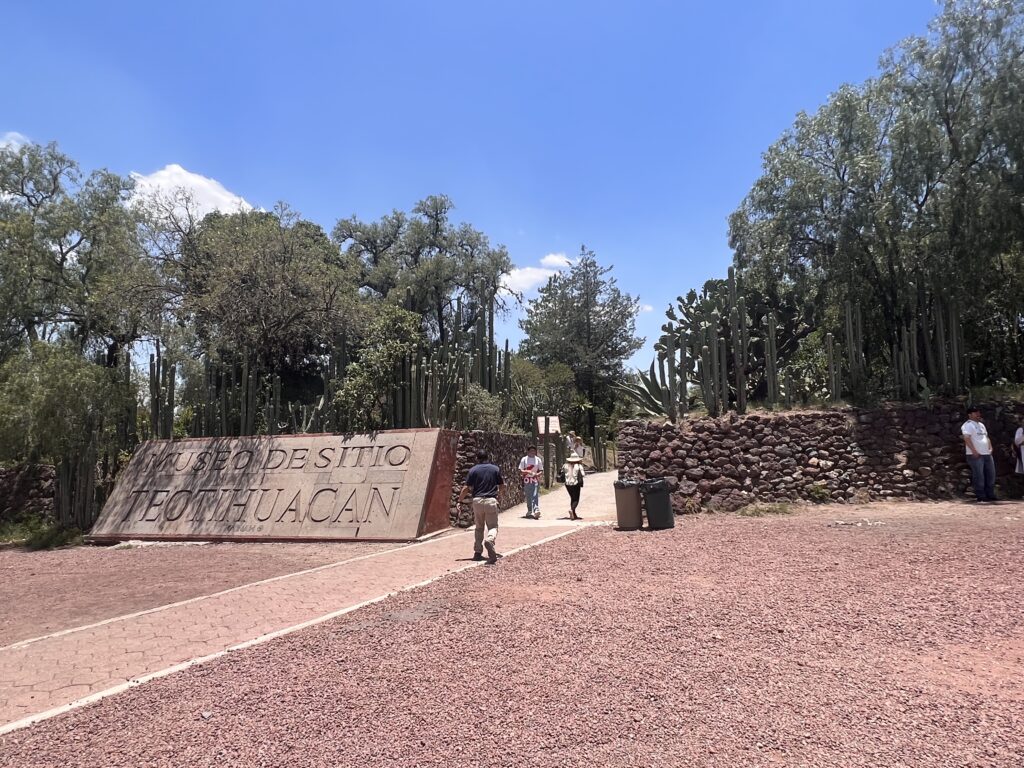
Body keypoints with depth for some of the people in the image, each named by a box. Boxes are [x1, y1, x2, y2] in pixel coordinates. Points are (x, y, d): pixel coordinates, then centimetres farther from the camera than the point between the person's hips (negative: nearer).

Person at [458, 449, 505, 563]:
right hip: (491, 500, -1)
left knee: (479, 527, 18)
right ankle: (489, 540, -30)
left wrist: (460, 500, 9)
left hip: (477, 500, 1)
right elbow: (502, 486, 12)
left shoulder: (473, 470, 1)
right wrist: (498, 494, 33)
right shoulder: (495, 469, 5)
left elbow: (466, 488, -3)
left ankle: (477, 552, 15)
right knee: (493, 526, 3)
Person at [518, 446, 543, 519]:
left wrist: (537, 474, -12)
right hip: (527, 480, 0)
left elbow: (541, 470, 10)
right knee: (528, 497, 8)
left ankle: (536, 510, -22)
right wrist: (527, 472, -19)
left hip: (535, 480, 0)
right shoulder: (524, 459, 2)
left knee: (535, 496, -13)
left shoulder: (538, 460, 7)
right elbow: (520, 471, 0)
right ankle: (529, 511, 21)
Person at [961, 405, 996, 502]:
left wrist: (990, 448, 14)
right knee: (979, 476, -7)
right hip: (975, 455, -9)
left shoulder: (981, 424, 21)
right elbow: (967, 439, -19)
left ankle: (990, 495, 18)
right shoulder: (968, 425, -9)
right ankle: (981, 496, -2)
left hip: (987, 454, 9)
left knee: (991, 475, 10)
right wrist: (974, 451, -23)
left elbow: (986, 437, 28)